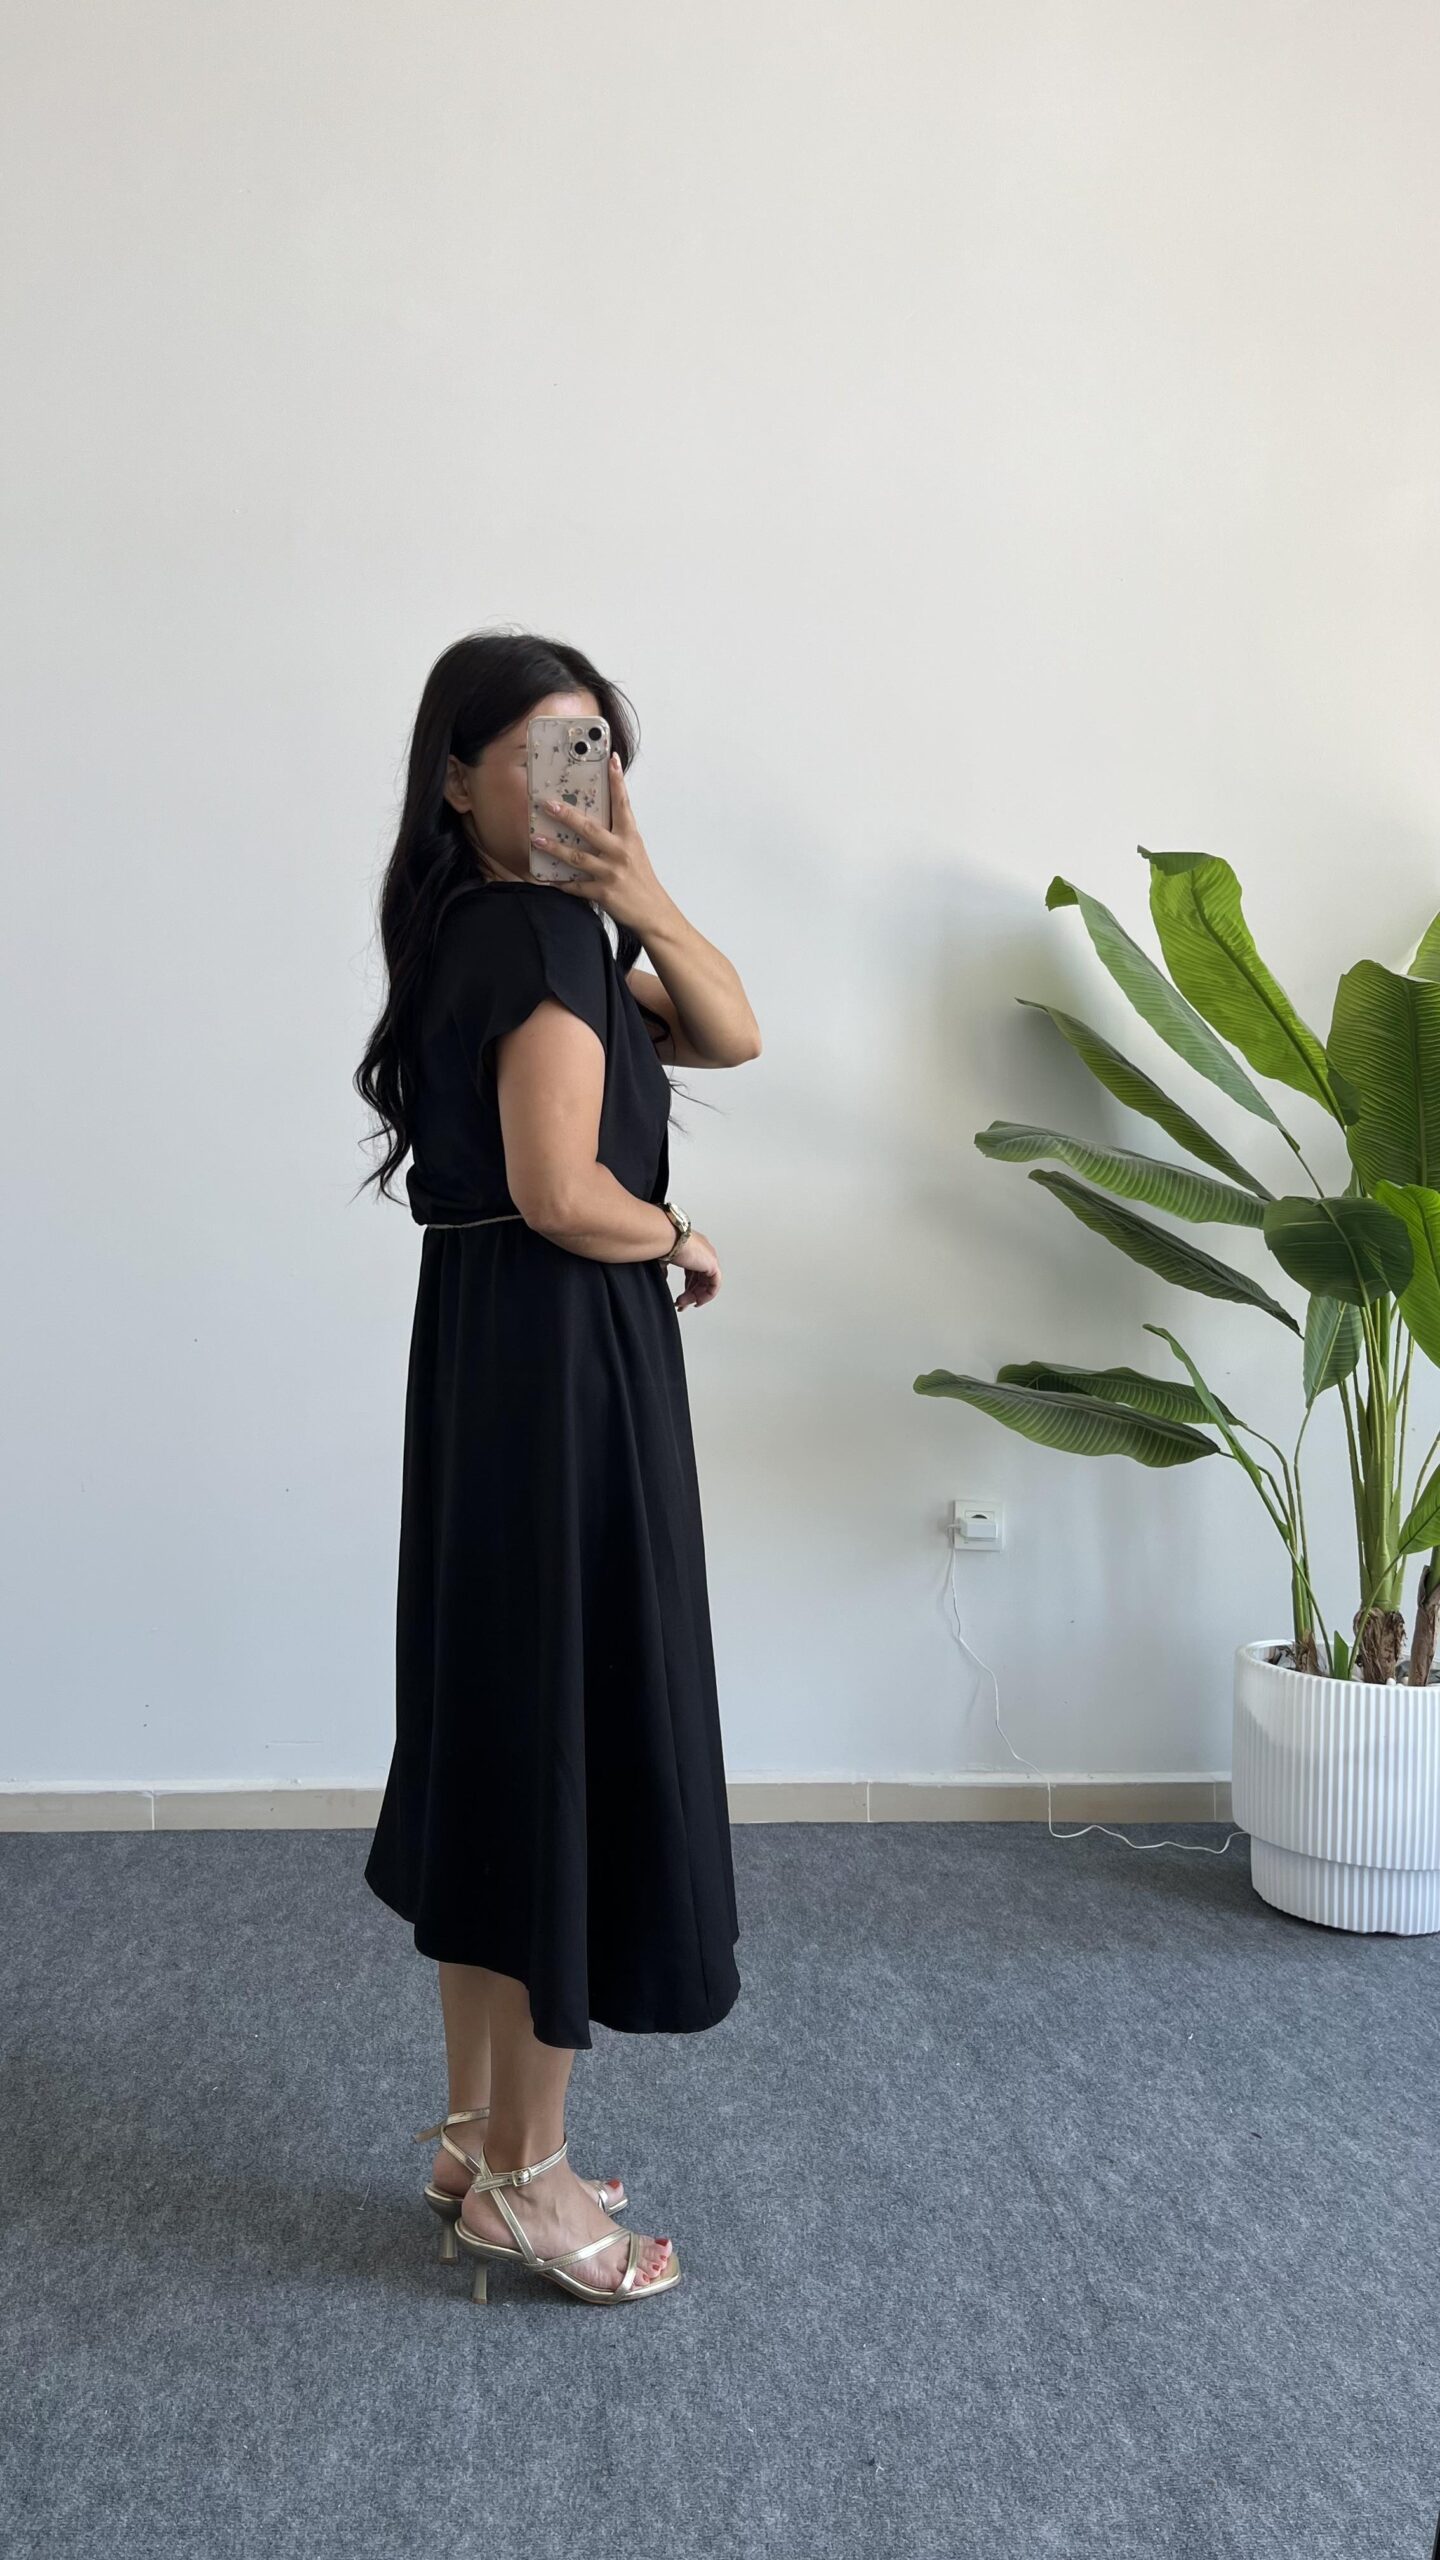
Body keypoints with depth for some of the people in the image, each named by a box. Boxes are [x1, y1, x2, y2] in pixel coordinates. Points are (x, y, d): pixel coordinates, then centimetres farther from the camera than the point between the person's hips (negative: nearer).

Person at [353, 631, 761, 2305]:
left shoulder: (510, 927, 15)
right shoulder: (537, 932, -14)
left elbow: (728, 1036, 7)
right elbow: (561, 1191, -24)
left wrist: (641, 897, -7)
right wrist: (681, 1240, -5)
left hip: (500, 1355, 10)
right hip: (561, 1360, -10)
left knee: (500, 1731, 15)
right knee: (570, 1732, 0)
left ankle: (477, 2132, 30)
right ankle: (521, 2178, 16)